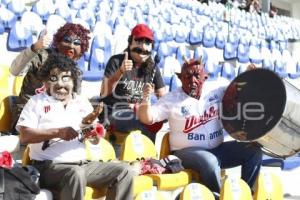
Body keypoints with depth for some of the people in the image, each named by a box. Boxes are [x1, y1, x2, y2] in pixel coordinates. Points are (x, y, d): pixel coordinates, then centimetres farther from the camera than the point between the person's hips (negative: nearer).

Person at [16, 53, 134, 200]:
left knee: (124, 171, -10)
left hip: (82, 165, 5)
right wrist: (57, 132, -17)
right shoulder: (37, 102, 5)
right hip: (49, 166, -5)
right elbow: (24, 136, -7)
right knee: (76, 174, -37)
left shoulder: (83, 103, 16)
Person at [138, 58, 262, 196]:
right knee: (209, 161, -37)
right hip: (187, 152, -5)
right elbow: (147, 119, -14)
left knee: (254, 150, -6)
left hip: (217, 149, 5)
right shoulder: (172, 99, -7)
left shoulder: (215, 92, 5)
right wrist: (146, 99, -33)